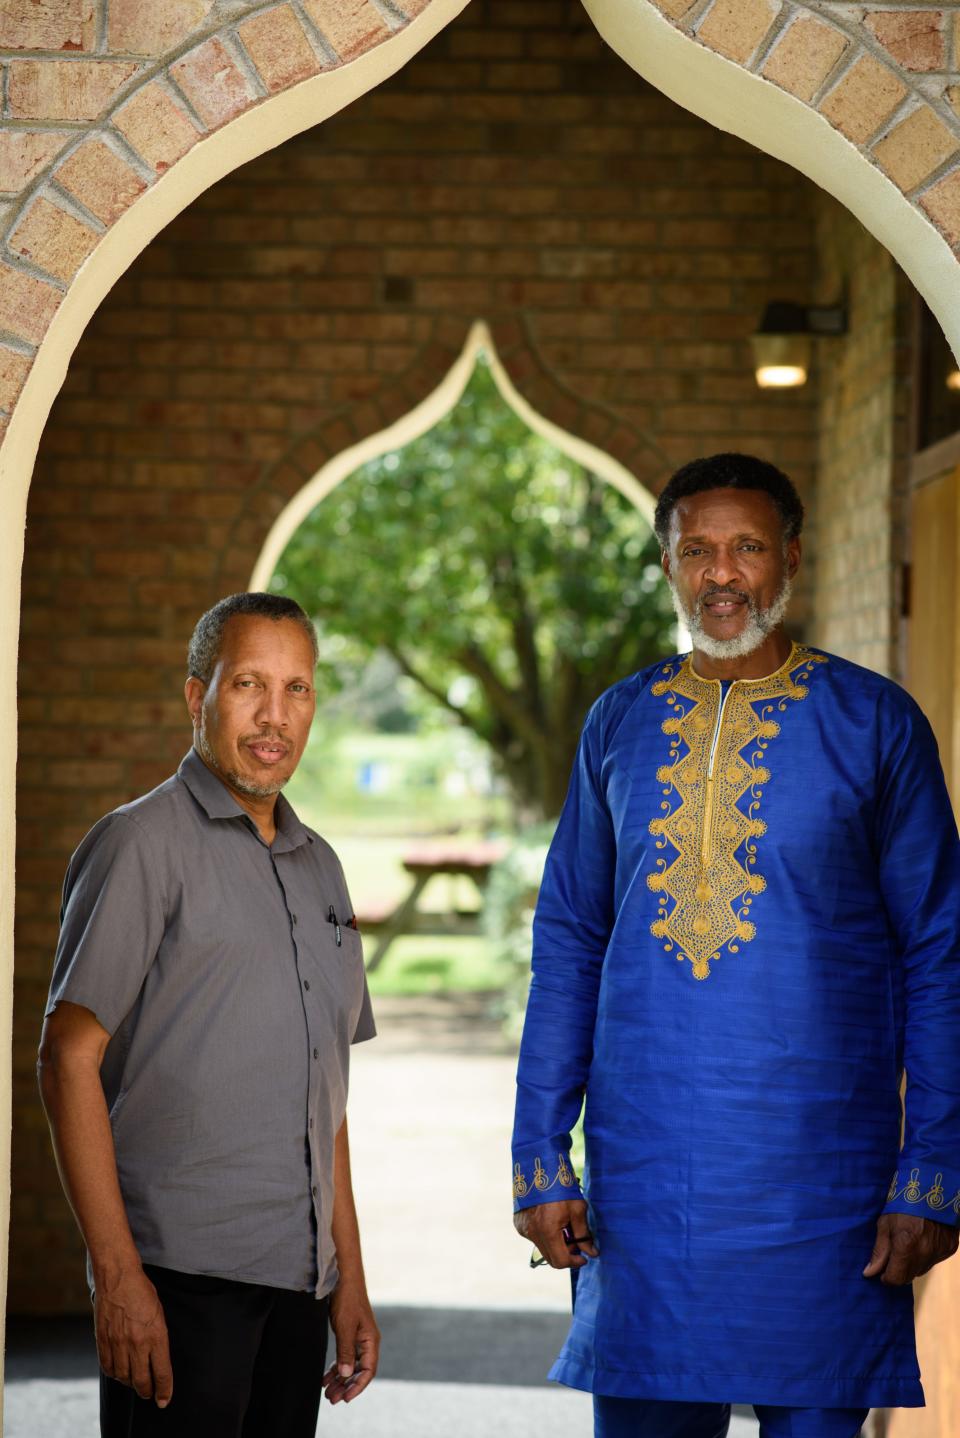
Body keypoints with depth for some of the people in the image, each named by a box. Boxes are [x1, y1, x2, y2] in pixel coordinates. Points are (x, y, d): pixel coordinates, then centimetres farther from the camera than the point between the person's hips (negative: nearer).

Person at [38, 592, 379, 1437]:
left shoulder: (317, 866, 17)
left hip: (296, 1280, 6)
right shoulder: (142, 845, -4)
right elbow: (69, 1059, -10)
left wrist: (349, 1274, 17)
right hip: (179, 1276, -6)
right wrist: (117, 1273, -16)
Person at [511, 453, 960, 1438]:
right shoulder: (620, 724, 9)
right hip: (639, 1177, 3)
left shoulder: (876, 723, 0)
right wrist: (539, 1158, 5)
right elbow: (567, 943, 12)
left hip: (820, 1178, -2)